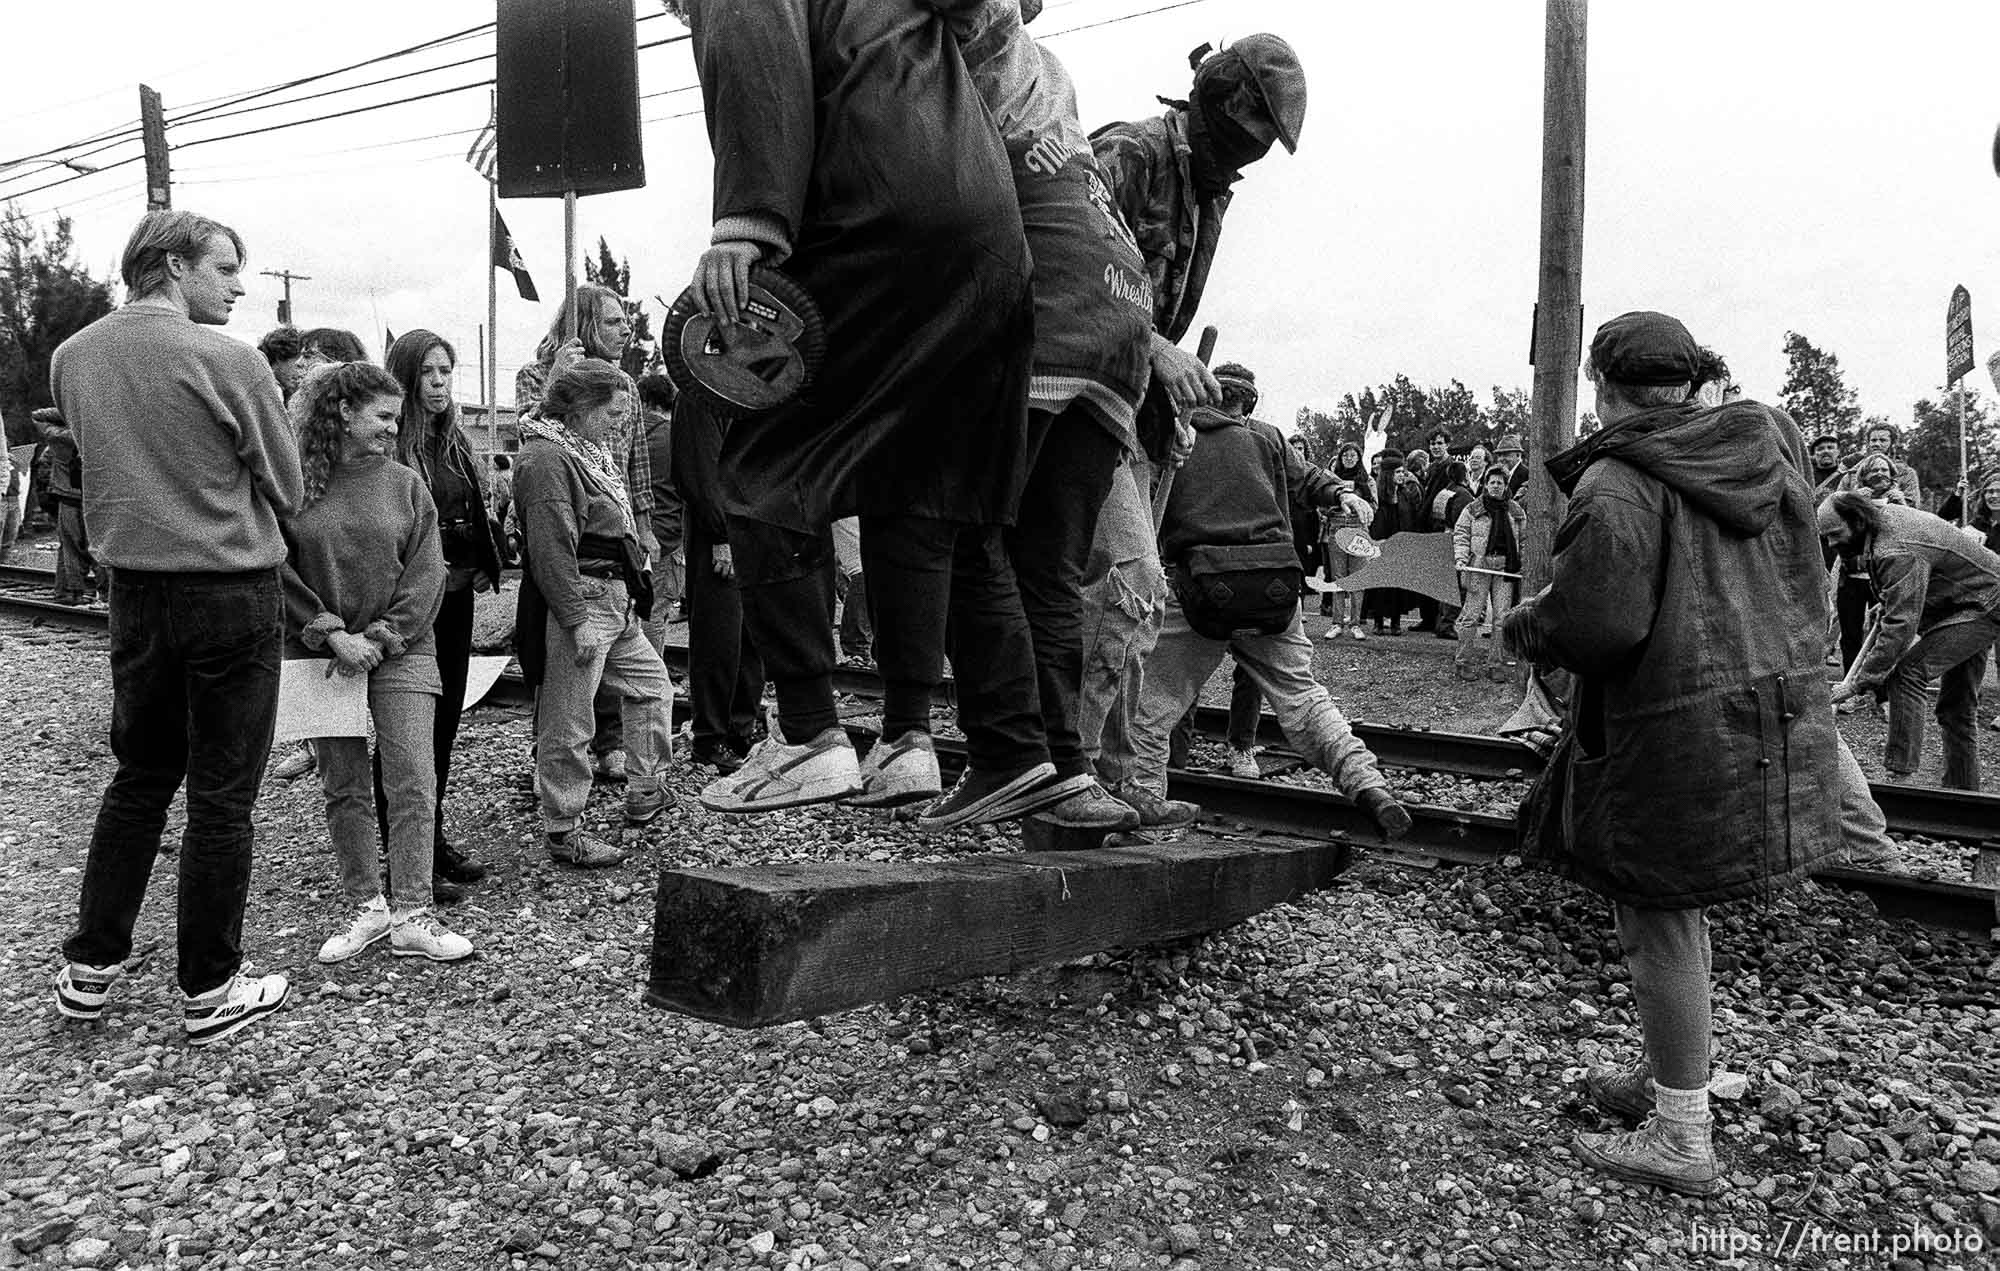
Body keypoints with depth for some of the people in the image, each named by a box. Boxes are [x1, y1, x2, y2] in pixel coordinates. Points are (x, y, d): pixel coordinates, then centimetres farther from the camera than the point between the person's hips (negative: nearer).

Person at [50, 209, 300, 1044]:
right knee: (220, 796, 4)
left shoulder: (70, 358, 3)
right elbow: (287, 492, -8)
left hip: (133, 590, 6)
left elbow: (111, 463, 13)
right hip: (232, 593, -6)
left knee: (139, 774, 21)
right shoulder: (227, 360, -15)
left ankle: (89, 969, 29)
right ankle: (209, 992, 15)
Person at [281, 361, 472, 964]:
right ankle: (368, 906, 19)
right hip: (322, 654, 0)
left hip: (400, 650, 0)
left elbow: (426, 574, -2)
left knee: (412, 782, -5)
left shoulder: (405, 483, 3)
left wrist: (380, 638, -11)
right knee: (344, 787, 7)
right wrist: (332, 635, -13)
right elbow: (280, 570, -5)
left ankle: (412, 915, 1)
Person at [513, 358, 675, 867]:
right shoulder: (547, 458, -16)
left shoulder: (590, 451, 17)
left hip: (614, 600, 11)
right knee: (567, 724, -2)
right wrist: (577, 619, -23)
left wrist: (629, 595, 18)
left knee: (651, 682, 19)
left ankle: (645, 795, 29)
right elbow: (550, 547, -22)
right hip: (576, 601, -11)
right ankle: (563, 833, 9)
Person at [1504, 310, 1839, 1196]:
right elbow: (1802, 592, 17)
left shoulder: (1617, 482, -17)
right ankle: (1666, 1081, 37)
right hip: (1778, 714, 9)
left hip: (1675, 734, -8)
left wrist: (1523, 626, -5)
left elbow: (1596, 625, -24)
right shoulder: (1767, 449, 8)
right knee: (1677, 911, 22)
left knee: (1659, 925, 4)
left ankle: (1683, 1141, 15)